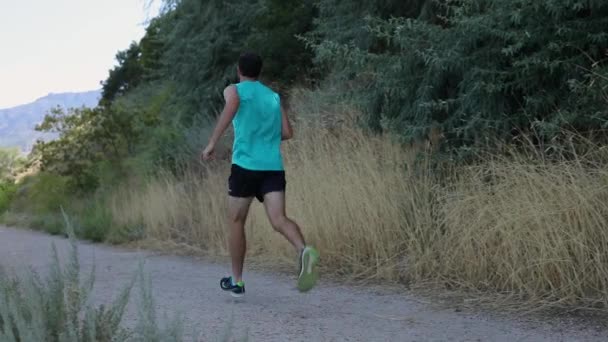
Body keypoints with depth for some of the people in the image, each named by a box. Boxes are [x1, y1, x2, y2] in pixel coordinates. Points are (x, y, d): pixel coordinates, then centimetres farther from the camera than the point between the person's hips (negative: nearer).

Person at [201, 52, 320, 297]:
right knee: (279, 219, -10)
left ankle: (237, 281, 19)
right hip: (274, 166, 3)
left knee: (236, 222, 12)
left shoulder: (234, 90, 7)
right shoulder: (274, 97, 21)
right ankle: (303, 250, -41)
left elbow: (231, 107, -17)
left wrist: (212, 143, -21)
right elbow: (287, 133, 16)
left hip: (245, 165, -3)